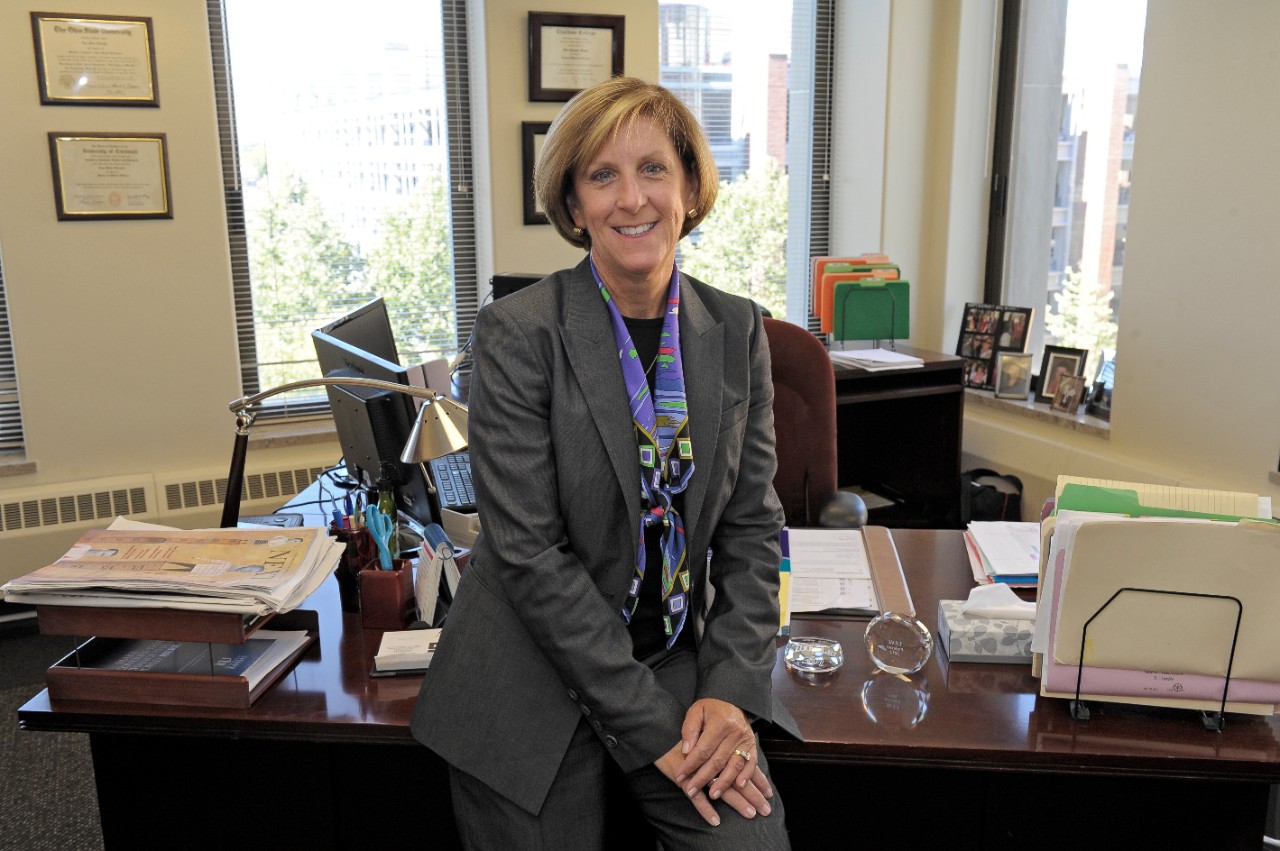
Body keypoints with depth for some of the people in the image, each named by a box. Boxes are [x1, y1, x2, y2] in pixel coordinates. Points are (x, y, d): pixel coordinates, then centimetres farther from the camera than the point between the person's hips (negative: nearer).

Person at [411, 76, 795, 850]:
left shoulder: (738, 329, 1)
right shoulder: (517, 334, -12)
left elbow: (752, 524, 2)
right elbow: (529, 552, -16)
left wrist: (731, 691, -10)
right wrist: (651, 727, -16)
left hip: (681, 662, 3)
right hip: (537, 687, -2)